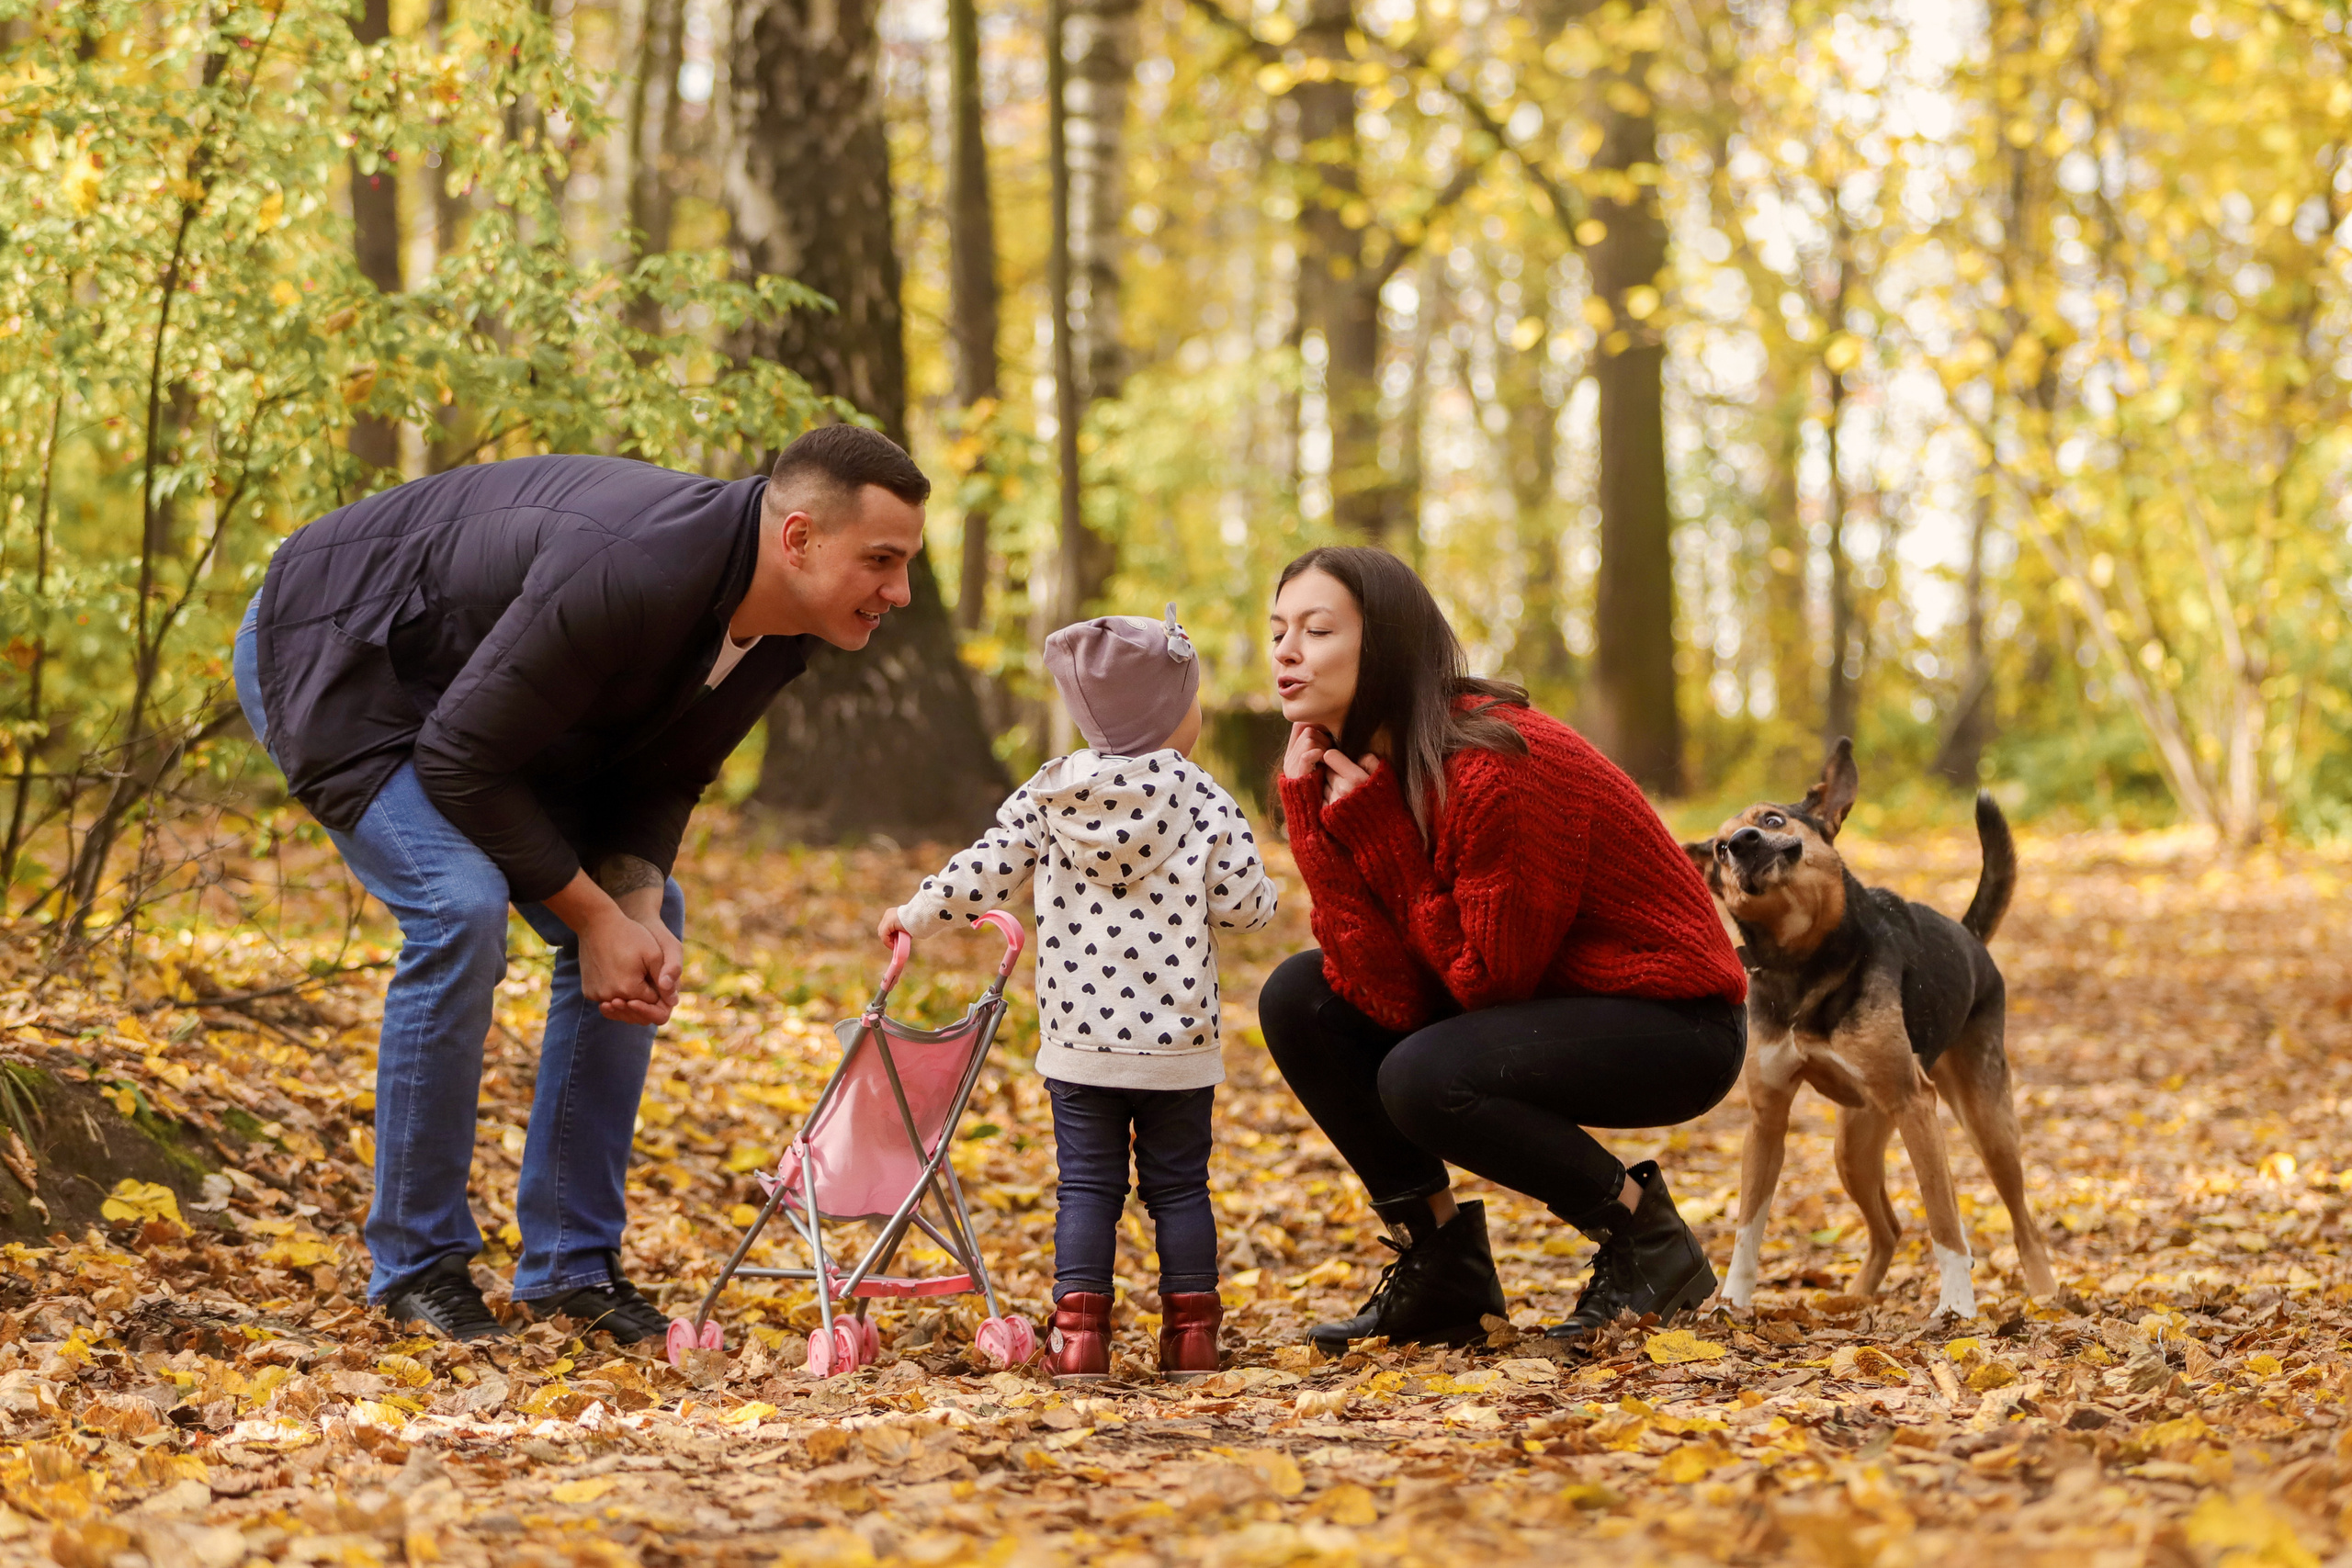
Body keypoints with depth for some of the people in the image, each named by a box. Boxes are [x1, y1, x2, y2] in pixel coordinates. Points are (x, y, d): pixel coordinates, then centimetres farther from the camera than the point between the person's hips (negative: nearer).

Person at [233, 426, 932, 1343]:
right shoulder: (631, 575, -39)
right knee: (460, 908, -27)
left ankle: (570, 1262, 7)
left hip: (468, 690, 9)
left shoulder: (776, 631, -11)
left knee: (645, 922, 1)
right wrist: (595, 914, -24)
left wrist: (639, 906, -19)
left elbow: (659, 778, 0)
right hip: (330, 658, -9)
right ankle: (415, 1266, -11)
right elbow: (460, 761, -31)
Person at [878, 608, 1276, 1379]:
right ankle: (1191, 1333, 10)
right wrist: (1259, 884, 17)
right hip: (1177, 1040, -1)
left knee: (1087, 1185, 6)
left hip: (1079, 1039, 1)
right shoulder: (1202, 800, -5)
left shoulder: (1047, 794, 2)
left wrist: (912, 916, 17)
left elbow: (980, 876, 2)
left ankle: (1078, 1329, 0)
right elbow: (1242, 904, -6)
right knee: (1178, 1186, 8)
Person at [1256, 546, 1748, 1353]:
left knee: (1425, 1079, -30)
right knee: (1299, 998, -4)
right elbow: (1394, 1000, -12)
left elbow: (1484, 982, -22)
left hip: (1673, 1023, -8)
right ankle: (1440, 1268, 4)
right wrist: (1315, 821, -18)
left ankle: (1646, 1239, -7)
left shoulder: (1497, 770, -27)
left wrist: (1375, 832, -22)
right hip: (1546, 1004, 8)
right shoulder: (1359, 772, -3)